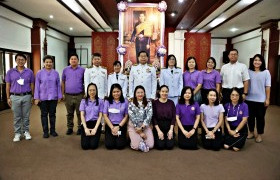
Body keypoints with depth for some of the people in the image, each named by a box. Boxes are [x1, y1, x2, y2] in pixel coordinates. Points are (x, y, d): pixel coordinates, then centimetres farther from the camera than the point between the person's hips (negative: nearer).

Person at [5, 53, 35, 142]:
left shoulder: (29, 72, 4)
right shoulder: (10, 72, 4)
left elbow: (32, 85, 7)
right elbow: (8, 86, 6)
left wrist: (33, 97, 3)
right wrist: (8, 98, 1)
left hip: (27, 96, 0)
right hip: (15, 97, 0)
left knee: (26, 116, 8)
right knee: (17, 117, 7)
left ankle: (26, 131, 21)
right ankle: (17, 133, 18)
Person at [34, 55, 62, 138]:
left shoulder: (56, 73, 3)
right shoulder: (39, 73, 1)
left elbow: (58, 85, 5)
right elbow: (37, 86, 0)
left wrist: (59, 96, 3)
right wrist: (36, 97, -4)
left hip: (53, 97, 1)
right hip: (43, 97, -1)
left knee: (52, 114, 10)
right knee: (44, 114, 7)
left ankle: (52, 130, 21)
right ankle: (45, 131, 16)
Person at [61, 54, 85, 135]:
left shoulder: (82, 70, 2)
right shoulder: (65, 70, 7)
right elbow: (63, 82, 10)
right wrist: (63, 93, 5)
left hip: (79, 95, -2)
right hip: (68, 95, 2)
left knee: (80, 113, 4)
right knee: (69, 113, 11)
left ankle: (80, 128, 17)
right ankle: (70, 128, 23)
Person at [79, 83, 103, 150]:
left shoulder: (100, 101, 0)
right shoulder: (84, 101, 2)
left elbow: (100, 116, -2)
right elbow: (82, 115, 0)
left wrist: (95, 128, -11)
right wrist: (85, 128, -10)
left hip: (96, 123, -1)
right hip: (86, 123, 1)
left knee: (93, 145, -14)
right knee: (85, 146, -11)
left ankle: (95, 137, 20)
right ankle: (88, 137, 22)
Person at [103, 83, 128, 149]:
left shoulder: (125, 102, 0)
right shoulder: (107, 102, 1)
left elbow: (126, 116, 0)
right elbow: (105, 116, -1)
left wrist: (118, 127, -10)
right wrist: (112, 128, -9)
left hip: (121, 125, 0)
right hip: (110, 125, 1)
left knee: (120, 145, -14)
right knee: (109, 145, -13)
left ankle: (121, 138, 20)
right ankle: (111, 138, 20)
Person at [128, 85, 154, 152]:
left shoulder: (148, 103, 3)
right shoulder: (131, 104, -3)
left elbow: (149, 116, -7)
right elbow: (132, 118, -9)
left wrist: (142, 127, -18)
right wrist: (140, 132, -12)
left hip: (145, 126, 2)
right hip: (133, 126, -2)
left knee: (150, 145, -10)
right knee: (136, 146, -16)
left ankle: (141, 140, 21)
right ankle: (134, 139, 19)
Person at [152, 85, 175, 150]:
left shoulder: (171, 103, 4)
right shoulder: (155, 103, -3)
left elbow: (174, 117, 1)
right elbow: (153, 118, -6)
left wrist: (171, 129, -10)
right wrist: (158, 130, -14)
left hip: (169, 126, 2)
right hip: (158, 126, -2)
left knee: (170, 145, -11)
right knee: (160, 145, -14)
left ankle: (168, 138, 21)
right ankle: (156, 139, 18)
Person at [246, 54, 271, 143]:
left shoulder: (266, 72, -2)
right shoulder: (249, 71, 1)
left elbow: (268, 86, -3)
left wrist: (267, 99, -5)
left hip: (261, 100, -1)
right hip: (249, 99, 2)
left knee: (260, 117, 8)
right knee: (250, 117, 12)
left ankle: (259, 134, 23)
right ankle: (251, 132, 29)